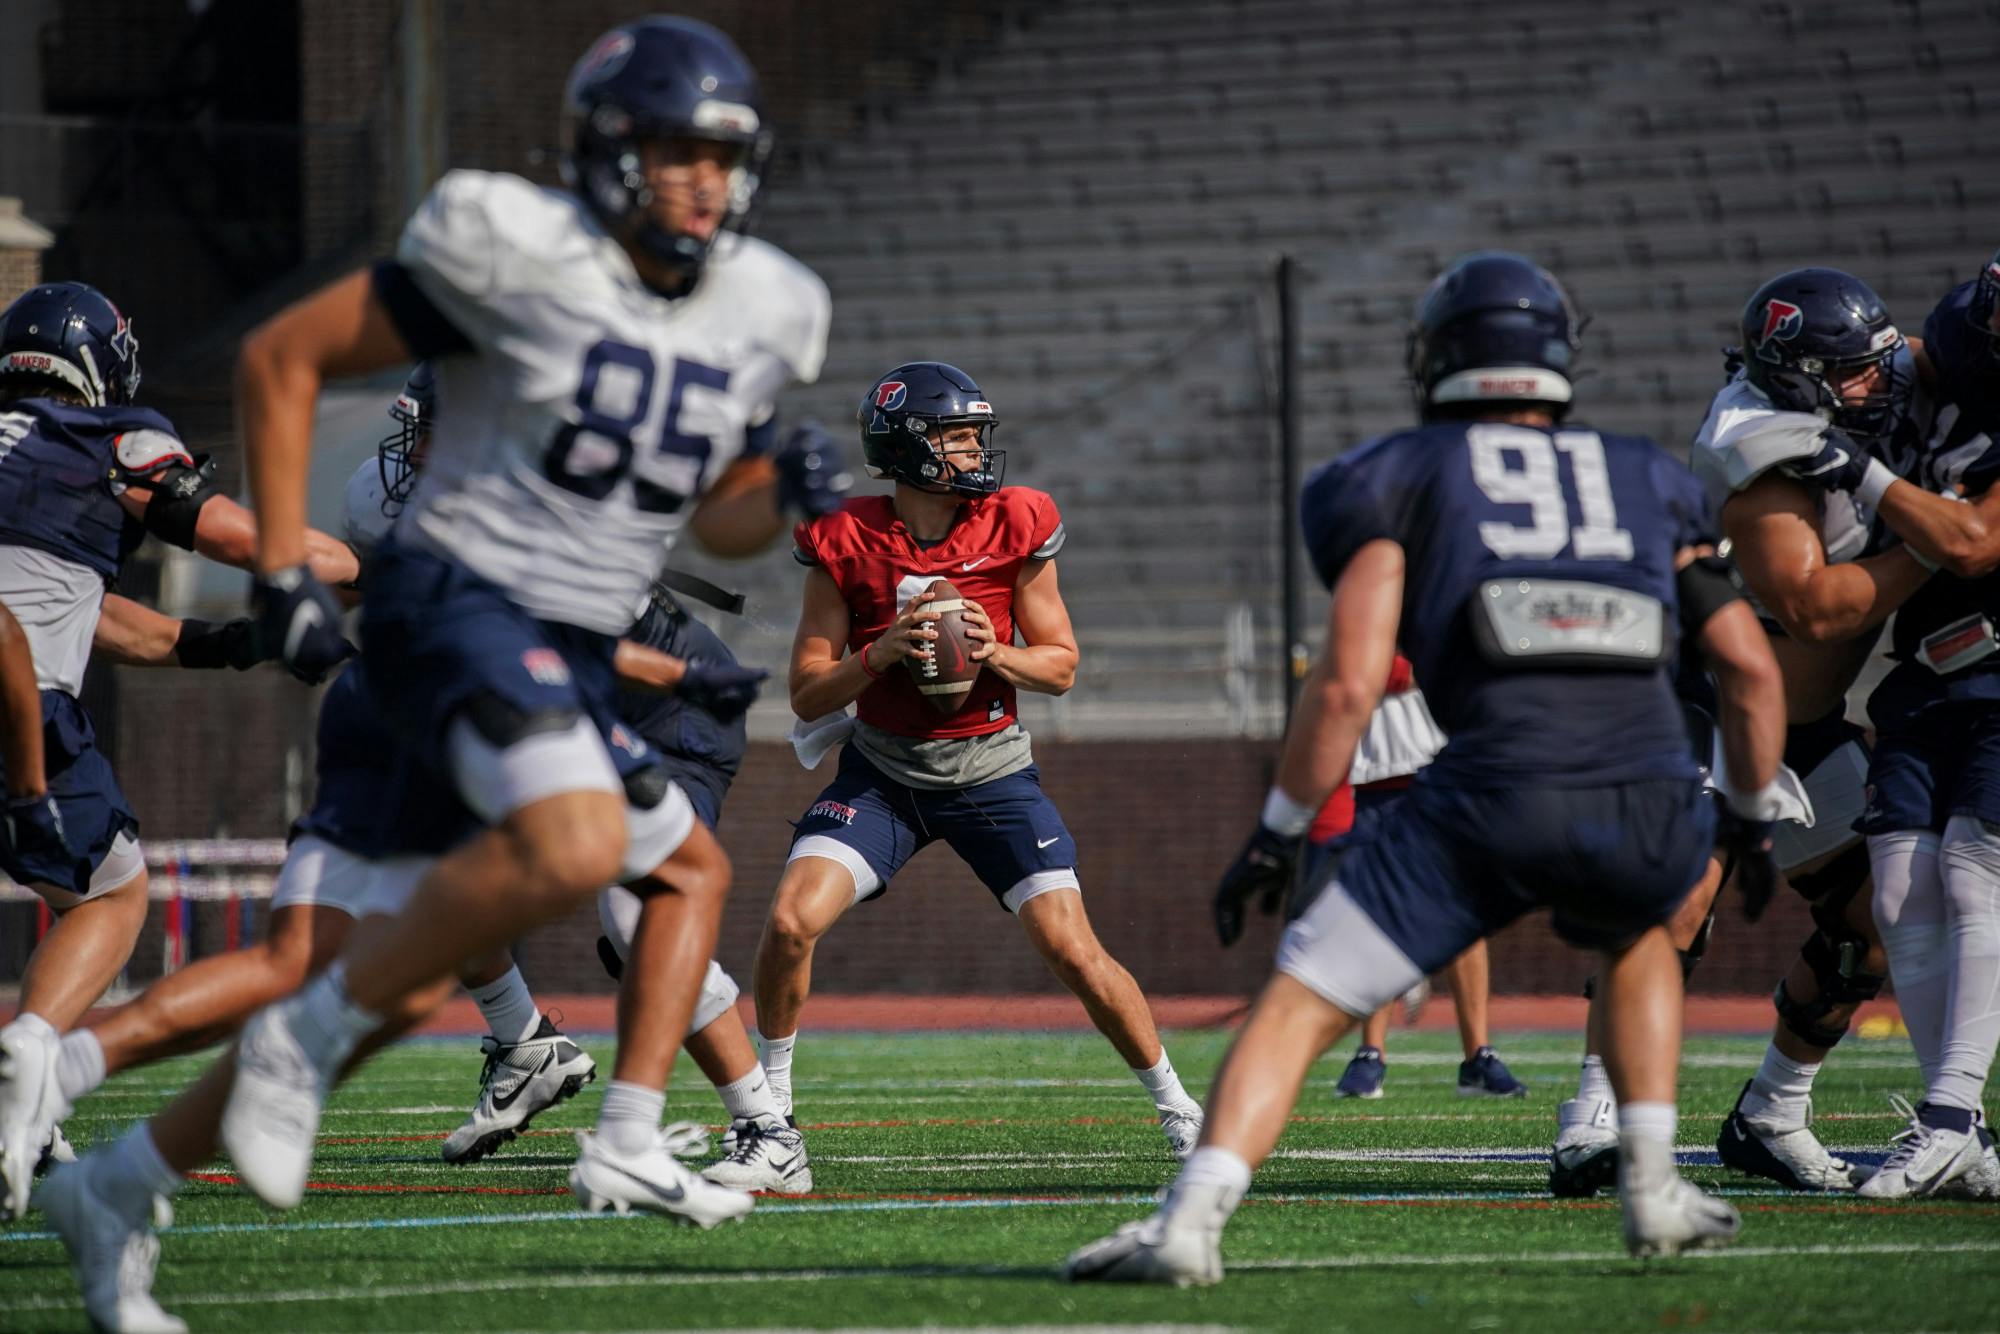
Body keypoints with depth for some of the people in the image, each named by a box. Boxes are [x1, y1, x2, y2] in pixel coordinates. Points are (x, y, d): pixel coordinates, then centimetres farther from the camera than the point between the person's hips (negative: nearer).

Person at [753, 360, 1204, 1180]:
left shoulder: (1014, 528, -8)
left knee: (1073, 953, -8)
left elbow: (1061, 666, 0)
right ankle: (769, 1102, 3)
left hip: (990, 771, 0)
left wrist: (995, 654, -21)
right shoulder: (848, 546, -10)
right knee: (790, 921, -18)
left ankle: (1173, 1101, 12)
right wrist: (882, 653, -25)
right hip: (882, 771, 0)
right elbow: (808, 697, -7)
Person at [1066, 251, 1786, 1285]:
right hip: (1654, 808, 3)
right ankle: (1654, 1194, 23)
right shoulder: (1649, 483, 27)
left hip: (1495, 798, -3)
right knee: (1634, 937, 36)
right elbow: (1752, 672, 24)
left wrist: (1278, 832, 14)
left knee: (1300, 1002, 5)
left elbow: (1349, 683, 5)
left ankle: (1190, 1222, -12)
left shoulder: (1401, 478, 18)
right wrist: (1754, 815, 39)